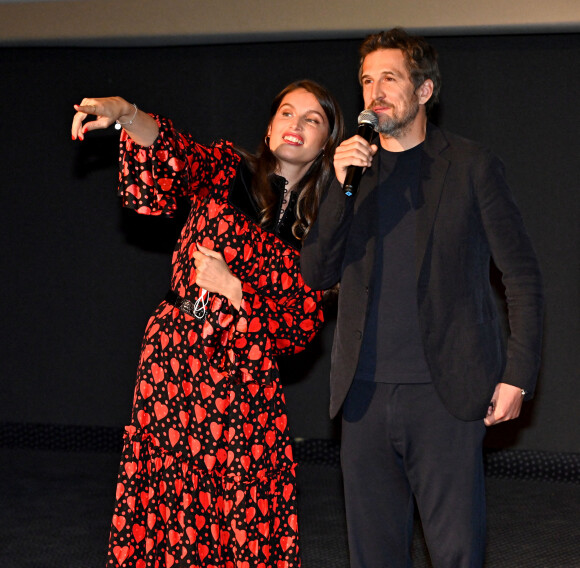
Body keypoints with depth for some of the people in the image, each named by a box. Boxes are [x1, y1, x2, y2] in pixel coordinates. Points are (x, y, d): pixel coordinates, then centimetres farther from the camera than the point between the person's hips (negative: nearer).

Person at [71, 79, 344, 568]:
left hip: (246, 377, 1)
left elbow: (302, 326, 3)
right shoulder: (226, 170, 6)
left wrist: (232, 288, -7)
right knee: (164, 495, -3)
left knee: (248, 518, -3)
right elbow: (177, 157, -17)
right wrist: (127, 115, -37)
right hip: (175, 355, -1)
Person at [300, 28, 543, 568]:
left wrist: (517, 375, -4)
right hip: (365, 394, 4)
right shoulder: (352, 169, 12)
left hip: (444, 394, -4)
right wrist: (343, 186, -8)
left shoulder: (470, 166, 2)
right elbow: (316, 274, 5)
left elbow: (522, 274, 2)